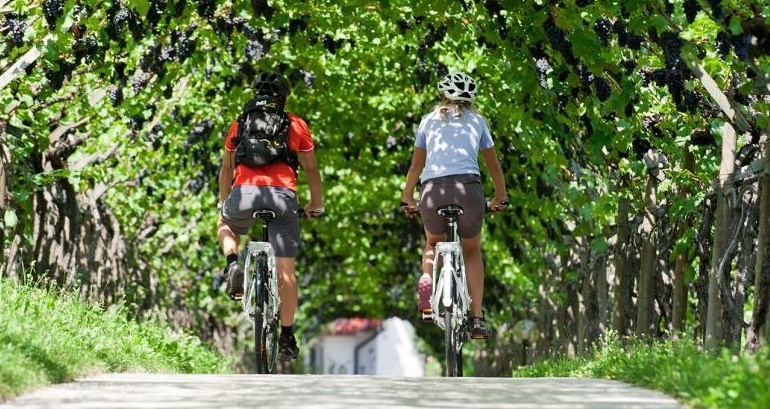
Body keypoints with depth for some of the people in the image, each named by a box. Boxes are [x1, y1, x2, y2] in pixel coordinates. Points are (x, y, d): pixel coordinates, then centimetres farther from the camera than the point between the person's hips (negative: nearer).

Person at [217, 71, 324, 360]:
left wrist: (224, 203, 40)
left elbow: (226, 168, 27)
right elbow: (310, 169, 21)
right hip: (282, 195, -1)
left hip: (243, 194, 1)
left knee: (225, 225, 35)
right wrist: (317, 203, 34)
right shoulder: (296, 125, 19)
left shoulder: (239, 124, 22)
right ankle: (287, 337, 6)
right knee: (286, 270, 6)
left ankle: (234, 265, 6)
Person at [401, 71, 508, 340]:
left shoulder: (430, 120, 21)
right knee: (472, 251, 23)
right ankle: (477, 317, 12)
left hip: (433, 189, 0)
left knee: (433, 244, 28)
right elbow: (494, 165, 26)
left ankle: (427, 280, -4)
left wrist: (407, 200, 36)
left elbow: (416, 165, 25)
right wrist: (501, 199, 39)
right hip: (468, 188, 0)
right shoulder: (477, 121, 21)